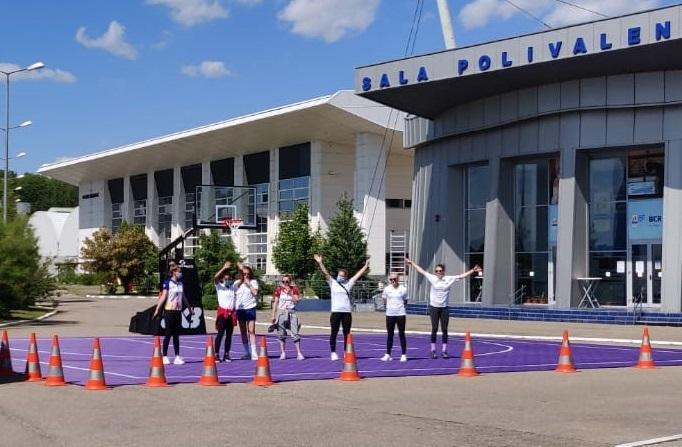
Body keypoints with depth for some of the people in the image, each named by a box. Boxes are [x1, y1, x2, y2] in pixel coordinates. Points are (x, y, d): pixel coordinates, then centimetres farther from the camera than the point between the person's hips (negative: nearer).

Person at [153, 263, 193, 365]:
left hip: (178, 311, 6)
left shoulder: (180, 283, 11)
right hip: (169, 311, -6)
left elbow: (183, 297, 21)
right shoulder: (168, 282, -8)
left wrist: (189, 307, 26)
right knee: (168, 334, -2)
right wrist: (157, 309, -17)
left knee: (176, 335, 7)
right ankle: (165, 357, 5)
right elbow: (163, 296, -12)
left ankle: (177, 357, 9)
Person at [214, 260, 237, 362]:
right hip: (222, 312, -5)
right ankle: (216, 354, -7)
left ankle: (226, 354, 12)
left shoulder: (233, 286, 13)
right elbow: (215, 278, -17)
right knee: (220, 333, -8)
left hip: (231, 312, 5)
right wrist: (224, 268, -23)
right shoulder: (219, 286, 1)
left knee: (229, 335, 6)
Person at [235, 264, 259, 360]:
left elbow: (255, 293, -9)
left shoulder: (253, 282, 5)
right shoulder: (237, 283, 10)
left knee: (251, 331, -7)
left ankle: (253, 353, -6)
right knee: (243, 332, 7)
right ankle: (247, 353, 14)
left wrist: (249, 284, -10)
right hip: (240, 309, 3)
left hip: (250, 308, -3)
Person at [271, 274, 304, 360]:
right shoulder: (279, 289, 1)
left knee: (295, 333, -7)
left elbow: (296, 301, -6)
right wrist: (273, 315, 1)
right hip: (281, 312, 0)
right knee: (281, 334, 3)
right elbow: (275, 302, 4)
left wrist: (290, 293, -18)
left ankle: (299, 353, -4)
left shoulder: (294, 289, 2)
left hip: (292, 312, 0)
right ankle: (283, 353, 12)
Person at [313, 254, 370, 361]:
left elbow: (358, 274, 11)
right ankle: (333, 353, 8)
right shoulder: (333, 283, 7)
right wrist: (320, 263, -13)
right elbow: (325, 273, -3)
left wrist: (366, 266, 8)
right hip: (335, 312, -2)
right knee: (334, 333, 2)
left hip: (347, 312, 2)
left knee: (347, 333, 5)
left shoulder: (348, 284, 11)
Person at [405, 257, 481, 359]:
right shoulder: (432, 278, 0)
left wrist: (473, 270, -7)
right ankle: (433, 350, 10)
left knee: (444, 330, 3)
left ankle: (444, 351, 11)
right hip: (434, 307, -1)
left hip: (444, 308, 1)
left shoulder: (449, 279, -1)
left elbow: (461, 276, -1)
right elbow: (421, 271, 7)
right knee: (434, 329, 2)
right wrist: (412, 263, 11)